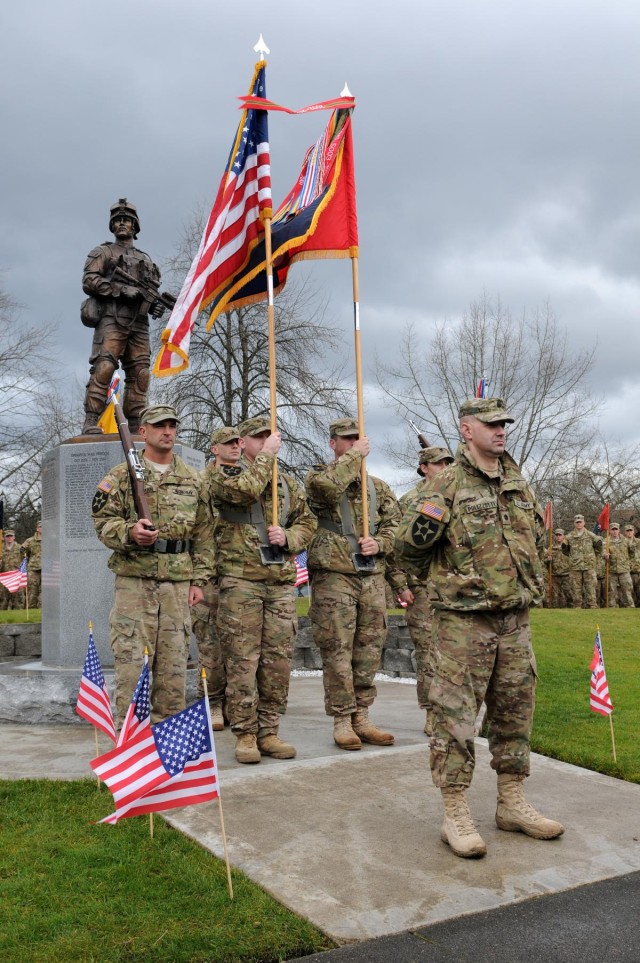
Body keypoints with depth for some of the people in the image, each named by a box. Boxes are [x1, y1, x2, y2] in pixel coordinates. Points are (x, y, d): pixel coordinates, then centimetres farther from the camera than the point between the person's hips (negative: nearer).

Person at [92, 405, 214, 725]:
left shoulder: (193, 480, 12)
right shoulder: (121, 476, 3)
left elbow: (203, 534, 12)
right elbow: (103, 521, -1)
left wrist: (198, 580, 6)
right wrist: (130, 532, -22)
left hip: (178, 583, 3)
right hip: (134, 580, -3)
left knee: (173, 664, 8)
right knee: (131, 662, -3)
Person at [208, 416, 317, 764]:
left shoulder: (288, 483, 18)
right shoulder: (225, 474, 2)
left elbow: (307, 521, 18)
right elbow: (245, 490, -19)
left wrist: (288, 536, -2)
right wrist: (266, 455, -9)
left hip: (281, 582, 5)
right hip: (241, 580, -5)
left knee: (278, 660, 6)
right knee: (242, 660, -2)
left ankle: (268, 732, 17)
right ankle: (245, 734, 8)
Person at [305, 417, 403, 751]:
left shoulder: (377, 486, 17)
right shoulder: (318, 477, 1)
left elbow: (395, 524, 15)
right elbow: (326, 485, -24)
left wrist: (380, 543, -5)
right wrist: (355, 456, -12)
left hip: (373, 576, 5)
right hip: (333, 575, -5)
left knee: (368, 650, 8)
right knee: (337, 651, -2)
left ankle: (362, 718, 19)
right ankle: (342, 721, 8)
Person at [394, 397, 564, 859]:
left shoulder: (519, 483, 12)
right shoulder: (447, 484, -7)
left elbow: (536, 539, 26)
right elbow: (407, 548, -8)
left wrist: (534, 582, 14)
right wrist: (426, 521, -23)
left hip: (516, 617, 7)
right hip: (464, 618, -6)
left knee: (515, 711, 14)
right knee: (456, 714, -2)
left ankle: (512, 802, 28)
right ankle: (455, 813, 9)